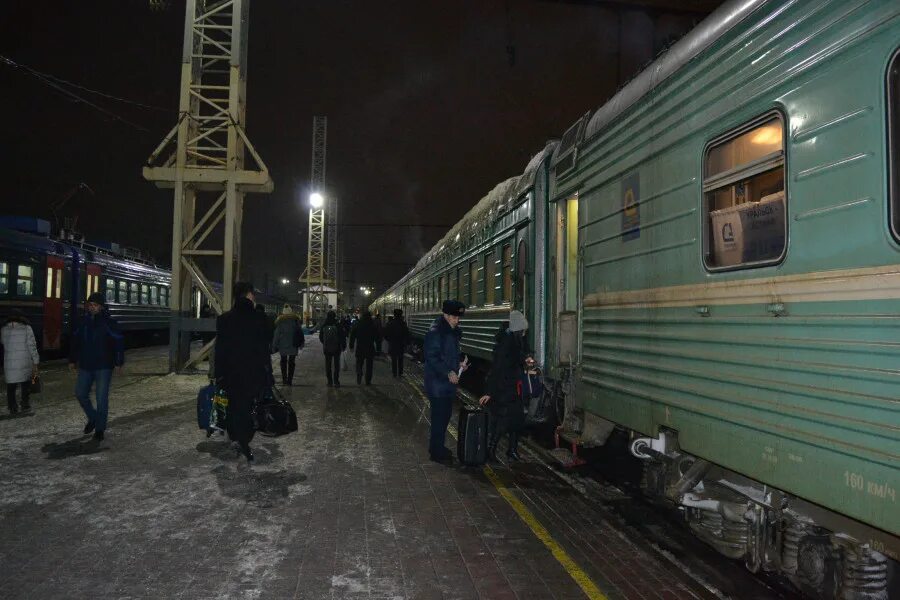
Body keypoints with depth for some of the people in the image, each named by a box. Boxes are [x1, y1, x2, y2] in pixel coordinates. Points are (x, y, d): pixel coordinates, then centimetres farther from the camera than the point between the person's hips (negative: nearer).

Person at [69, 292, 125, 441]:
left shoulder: (108, 322, -9)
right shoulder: (84, 321, 6)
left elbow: (119, 341, -9)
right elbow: (75, 340, 16)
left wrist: (118, 362, -13)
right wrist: (72, 360, 14)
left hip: (103, 367, -5)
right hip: (86, 366, 5)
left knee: (101, 398, -2)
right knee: (80, 393, 9)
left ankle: (100, 428, 9)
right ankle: (93, 418, 31)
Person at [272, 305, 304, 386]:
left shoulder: (280, 321, -3)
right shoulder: (295, 320, -1)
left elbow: (276, 334, -2)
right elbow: (300, 332, 2)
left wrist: (274, 346, 2)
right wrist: (301, 343, 11)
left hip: (283, 346, 0)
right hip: (293, 346, 0)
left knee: (283, 362, 13)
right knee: (292, 362, 7)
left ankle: (284, 380, 9)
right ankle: (290, 380, 3)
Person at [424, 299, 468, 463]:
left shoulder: (453, 332, 12)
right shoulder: (435, 332, -17)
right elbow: (431, 357, -20)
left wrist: (459, 364, 6)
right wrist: (448, 372, -22)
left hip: (448, 382, 9)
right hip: (437, 383, -9)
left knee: (445, 415, 16)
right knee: (439, 416, -3)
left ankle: (437, 447, 30)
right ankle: (436, 452, 7)